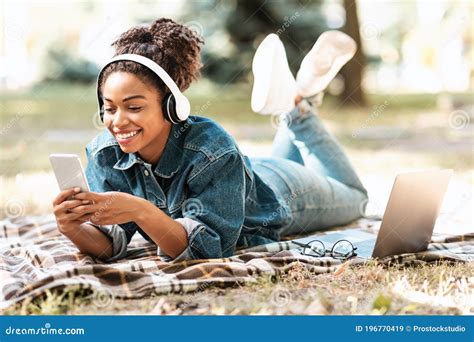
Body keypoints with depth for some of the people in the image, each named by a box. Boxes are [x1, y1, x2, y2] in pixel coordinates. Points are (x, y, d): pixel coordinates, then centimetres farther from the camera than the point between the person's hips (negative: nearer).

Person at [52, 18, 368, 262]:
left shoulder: (211, 149, -46)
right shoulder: (104, 154, -32)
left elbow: (210, 247, -49)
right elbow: (110, 245, -34)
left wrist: (141, 211, -65)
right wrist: (74, 228, -56)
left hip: (276, 192, -4)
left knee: (353, 196, 29)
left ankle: (298, 102, 27)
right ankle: (292, 104, 41)